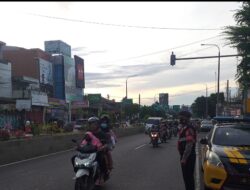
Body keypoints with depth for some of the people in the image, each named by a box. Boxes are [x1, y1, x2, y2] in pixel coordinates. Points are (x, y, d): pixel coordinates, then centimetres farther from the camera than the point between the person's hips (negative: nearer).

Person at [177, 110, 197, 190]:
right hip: (184, 156, 10)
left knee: (188, 176, -2)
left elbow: (189, 145, -26)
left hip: (188, 157, -10)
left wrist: (184, 158, -25)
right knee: (186, 175, 18)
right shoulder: (183, 127, 12)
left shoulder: (189, 129, -20)